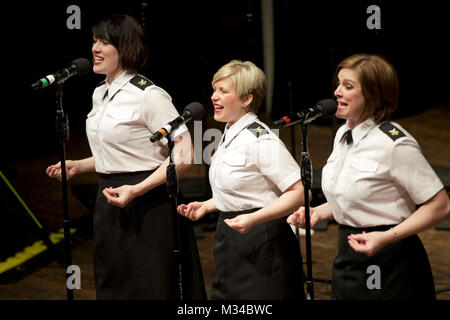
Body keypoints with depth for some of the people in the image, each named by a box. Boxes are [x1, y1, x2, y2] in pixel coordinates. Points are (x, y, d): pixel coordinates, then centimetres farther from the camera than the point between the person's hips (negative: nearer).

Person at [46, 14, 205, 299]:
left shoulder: (148, 95, -15)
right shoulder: (100, 94, 12)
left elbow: (183, 155, -18)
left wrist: (136, 190, -24)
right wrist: (76, 166, 11)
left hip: (148, 205, -9)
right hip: (110, 206, 9)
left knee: (149, 288, -2)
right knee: (114, 287, 14)